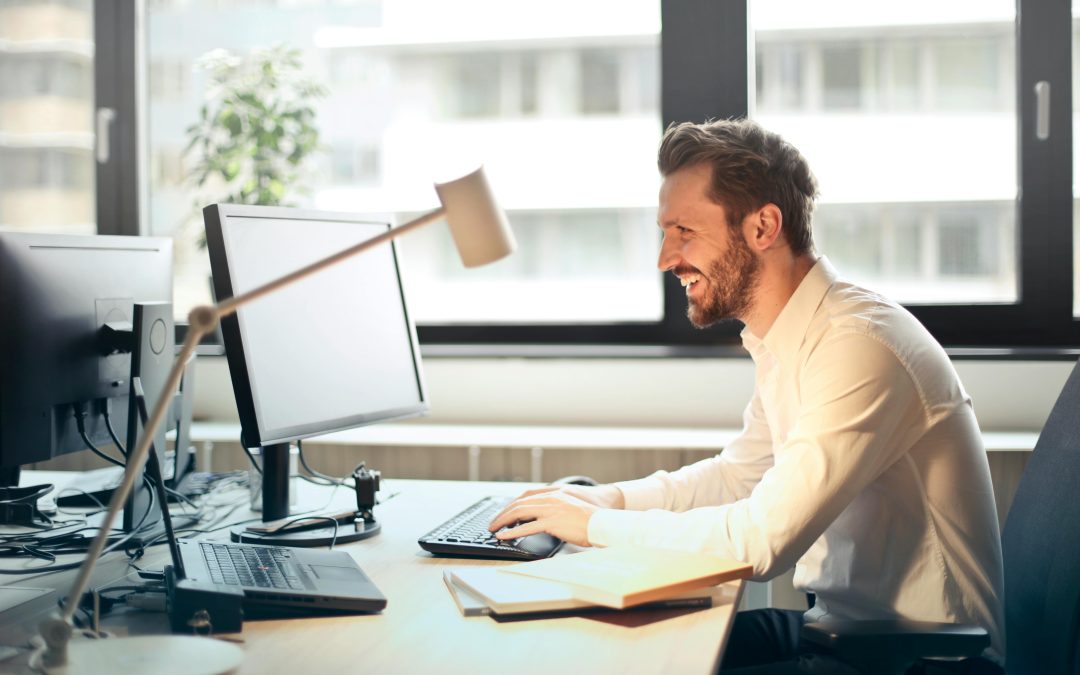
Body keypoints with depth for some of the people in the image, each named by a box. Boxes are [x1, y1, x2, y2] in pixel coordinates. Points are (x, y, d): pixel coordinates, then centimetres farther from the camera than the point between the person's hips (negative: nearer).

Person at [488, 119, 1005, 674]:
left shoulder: (857, 347, -25)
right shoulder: (783, 341, 6)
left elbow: (762, 539, -29)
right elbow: (739, 472, 20)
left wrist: (596, 524, -16)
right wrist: (604, 499, 5)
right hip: (840, 622, 8)